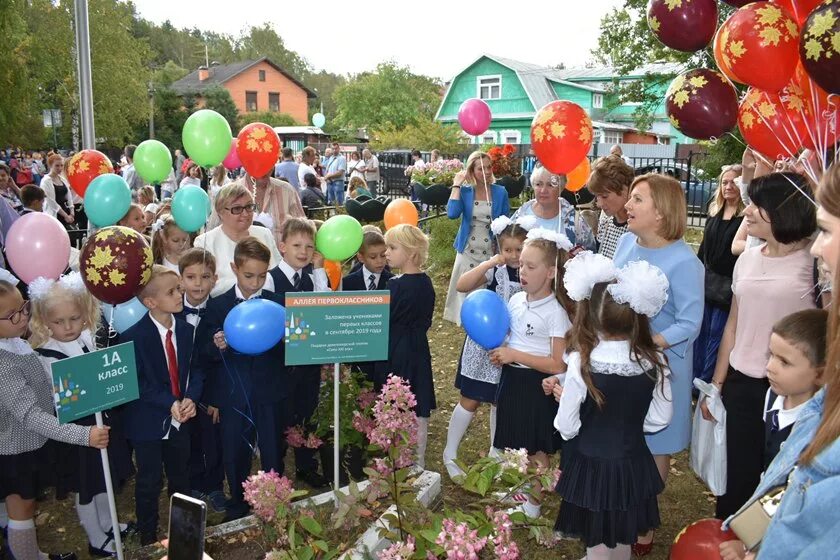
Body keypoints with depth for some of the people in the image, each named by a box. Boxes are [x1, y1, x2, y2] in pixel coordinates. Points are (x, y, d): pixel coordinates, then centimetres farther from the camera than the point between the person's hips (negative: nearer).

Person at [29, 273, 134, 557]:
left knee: (105, 478, 23)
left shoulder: (90, 338, -4)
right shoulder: (46, 356, -19)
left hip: (104, 418, 6)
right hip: (76, 427, -5)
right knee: (85, 486, 12)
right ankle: (96, 539, 31)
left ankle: (107, 523, 45)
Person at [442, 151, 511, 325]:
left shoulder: (500, 192, 0)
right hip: (468, 251, 1)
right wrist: (456, 185, -14)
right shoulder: (464, 191, 0)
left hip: (491, 251, -1)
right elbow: (452, 213, -19)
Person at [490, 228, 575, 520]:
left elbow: (558, 365, -21)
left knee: (536, 451, 11)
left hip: (537, 386, -6)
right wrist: (500, 352, -6)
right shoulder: (516, 300, 1)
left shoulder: (555, 312, -19)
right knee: (514, 446, 19)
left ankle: (533, 501, 29)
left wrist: (515, 355, -22)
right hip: (512, 379, 6)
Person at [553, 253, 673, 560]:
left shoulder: (581, 363, -25)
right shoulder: (654, 361, -14)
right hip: (633, 465, 4)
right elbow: (660, 418, -2)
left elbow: (567, 427, -18)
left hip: (592, 467, -3)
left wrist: (565, 397, 1)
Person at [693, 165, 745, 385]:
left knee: (717, 334, 2)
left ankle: (706, 382, 13)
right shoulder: (714, 211, 10)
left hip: (728, 284, -6)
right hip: (706, 280, 7)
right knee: (700, 330, 13)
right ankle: (694, 378, 24)